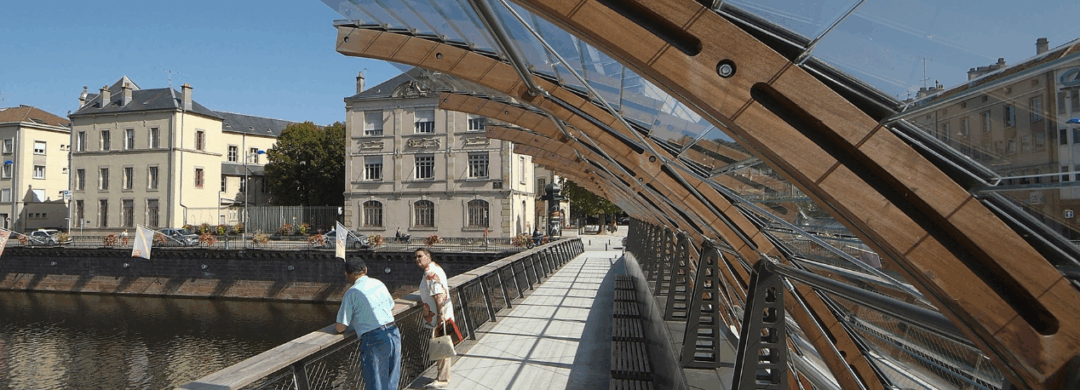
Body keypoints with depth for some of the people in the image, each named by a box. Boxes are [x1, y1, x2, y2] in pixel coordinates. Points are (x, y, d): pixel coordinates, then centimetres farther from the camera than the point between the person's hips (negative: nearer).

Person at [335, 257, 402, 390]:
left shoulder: (352, 293, -6)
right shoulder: (379, 283, 10)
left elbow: (340, 328, -2)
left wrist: (336, 325, 19)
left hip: (374, 340, -6)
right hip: (393, 333, 6)